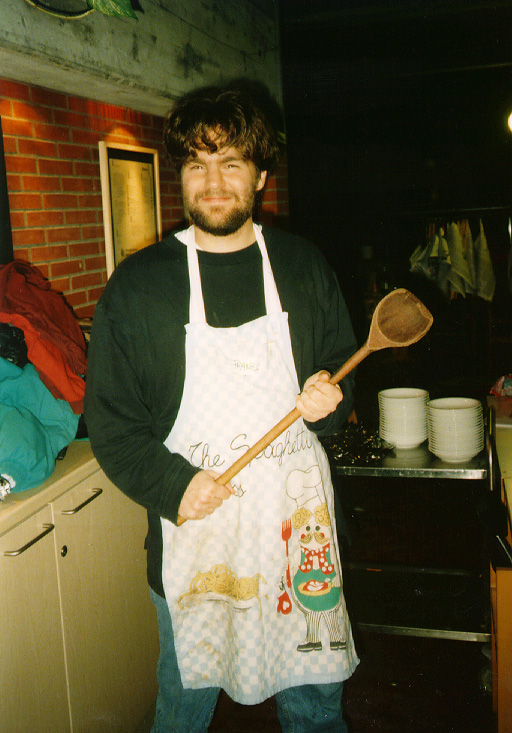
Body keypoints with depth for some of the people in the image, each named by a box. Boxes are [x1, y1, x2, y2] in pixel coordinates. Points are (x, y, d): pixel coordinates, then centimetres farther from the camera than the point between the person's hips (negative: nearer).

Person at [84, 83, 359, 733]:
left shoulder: (304, 268, 2)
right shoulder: (137, 284, -5)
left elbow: (343, 367, 14)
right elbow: (108, 417, -3)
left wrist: (330, 399, -9)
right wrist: (172, 485, -16)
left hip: (298, 523, 2)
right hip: (193, 531, -1)